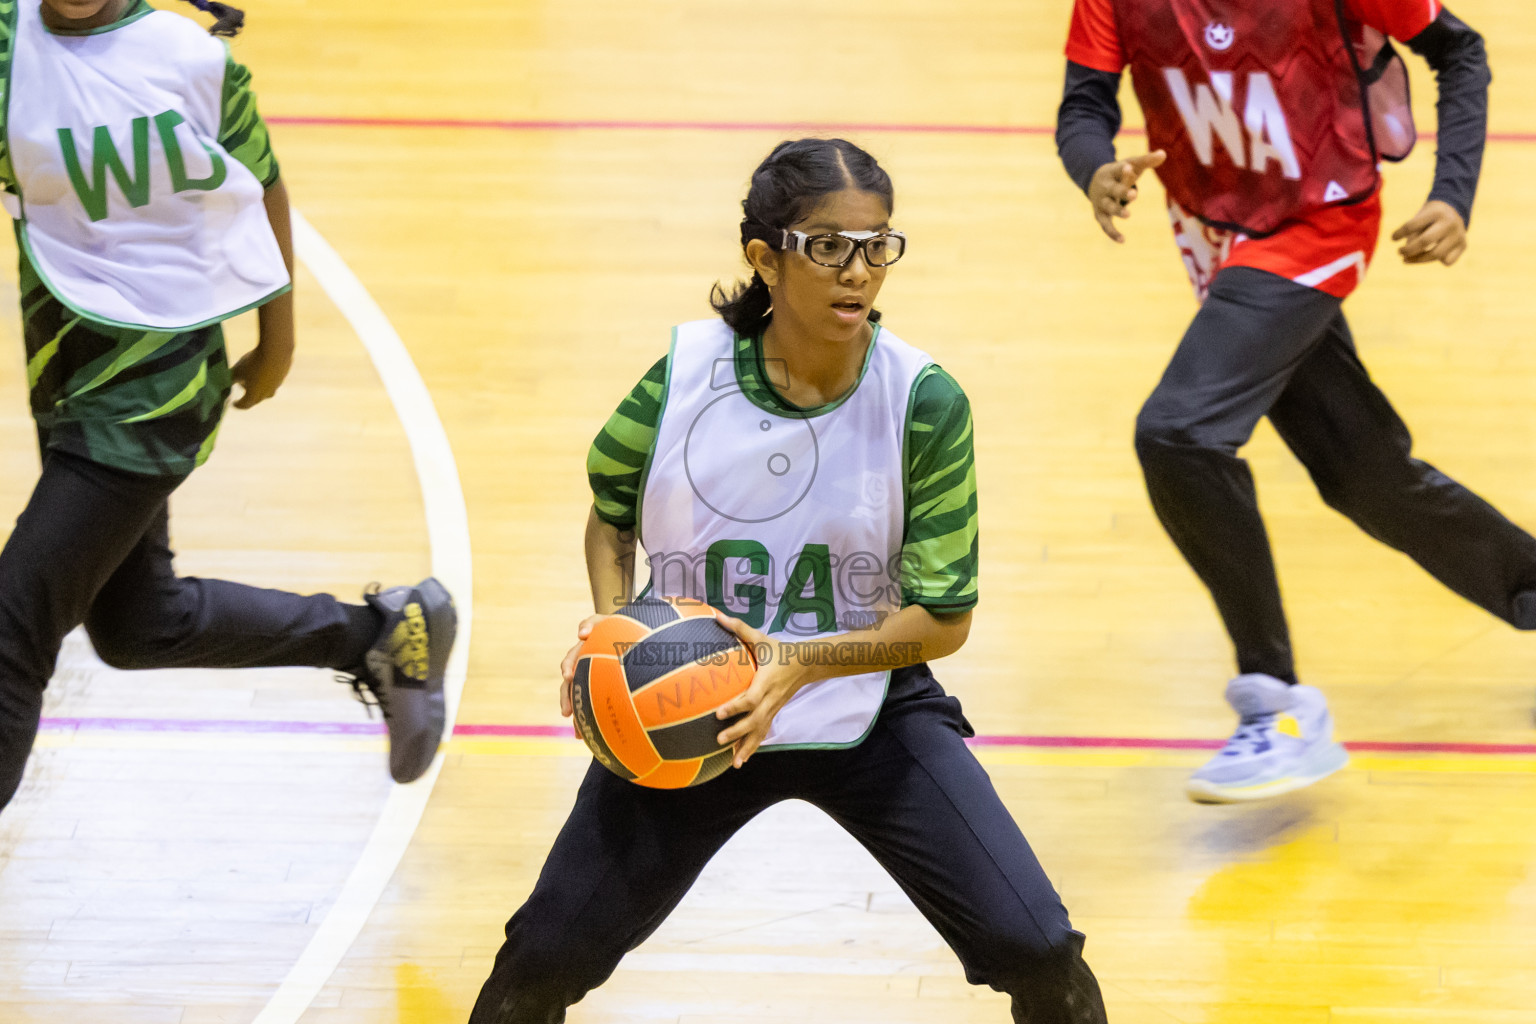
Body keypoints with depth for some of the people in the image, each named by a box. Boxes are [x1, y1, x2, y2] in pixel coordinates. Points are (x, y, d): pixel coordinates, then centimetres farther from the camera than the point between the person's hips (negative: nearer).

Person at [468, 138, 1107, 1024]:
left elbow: (945, 615, -12)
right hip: (686, 714, 1)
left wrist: (801, 662, -26)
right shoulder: (684, 373, -13)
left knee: (1036, 949, -12)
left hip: (870, 710, 0)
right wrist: (610, 632, -11)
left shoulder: (925, 401, -16)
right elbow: (611, 513, 8)